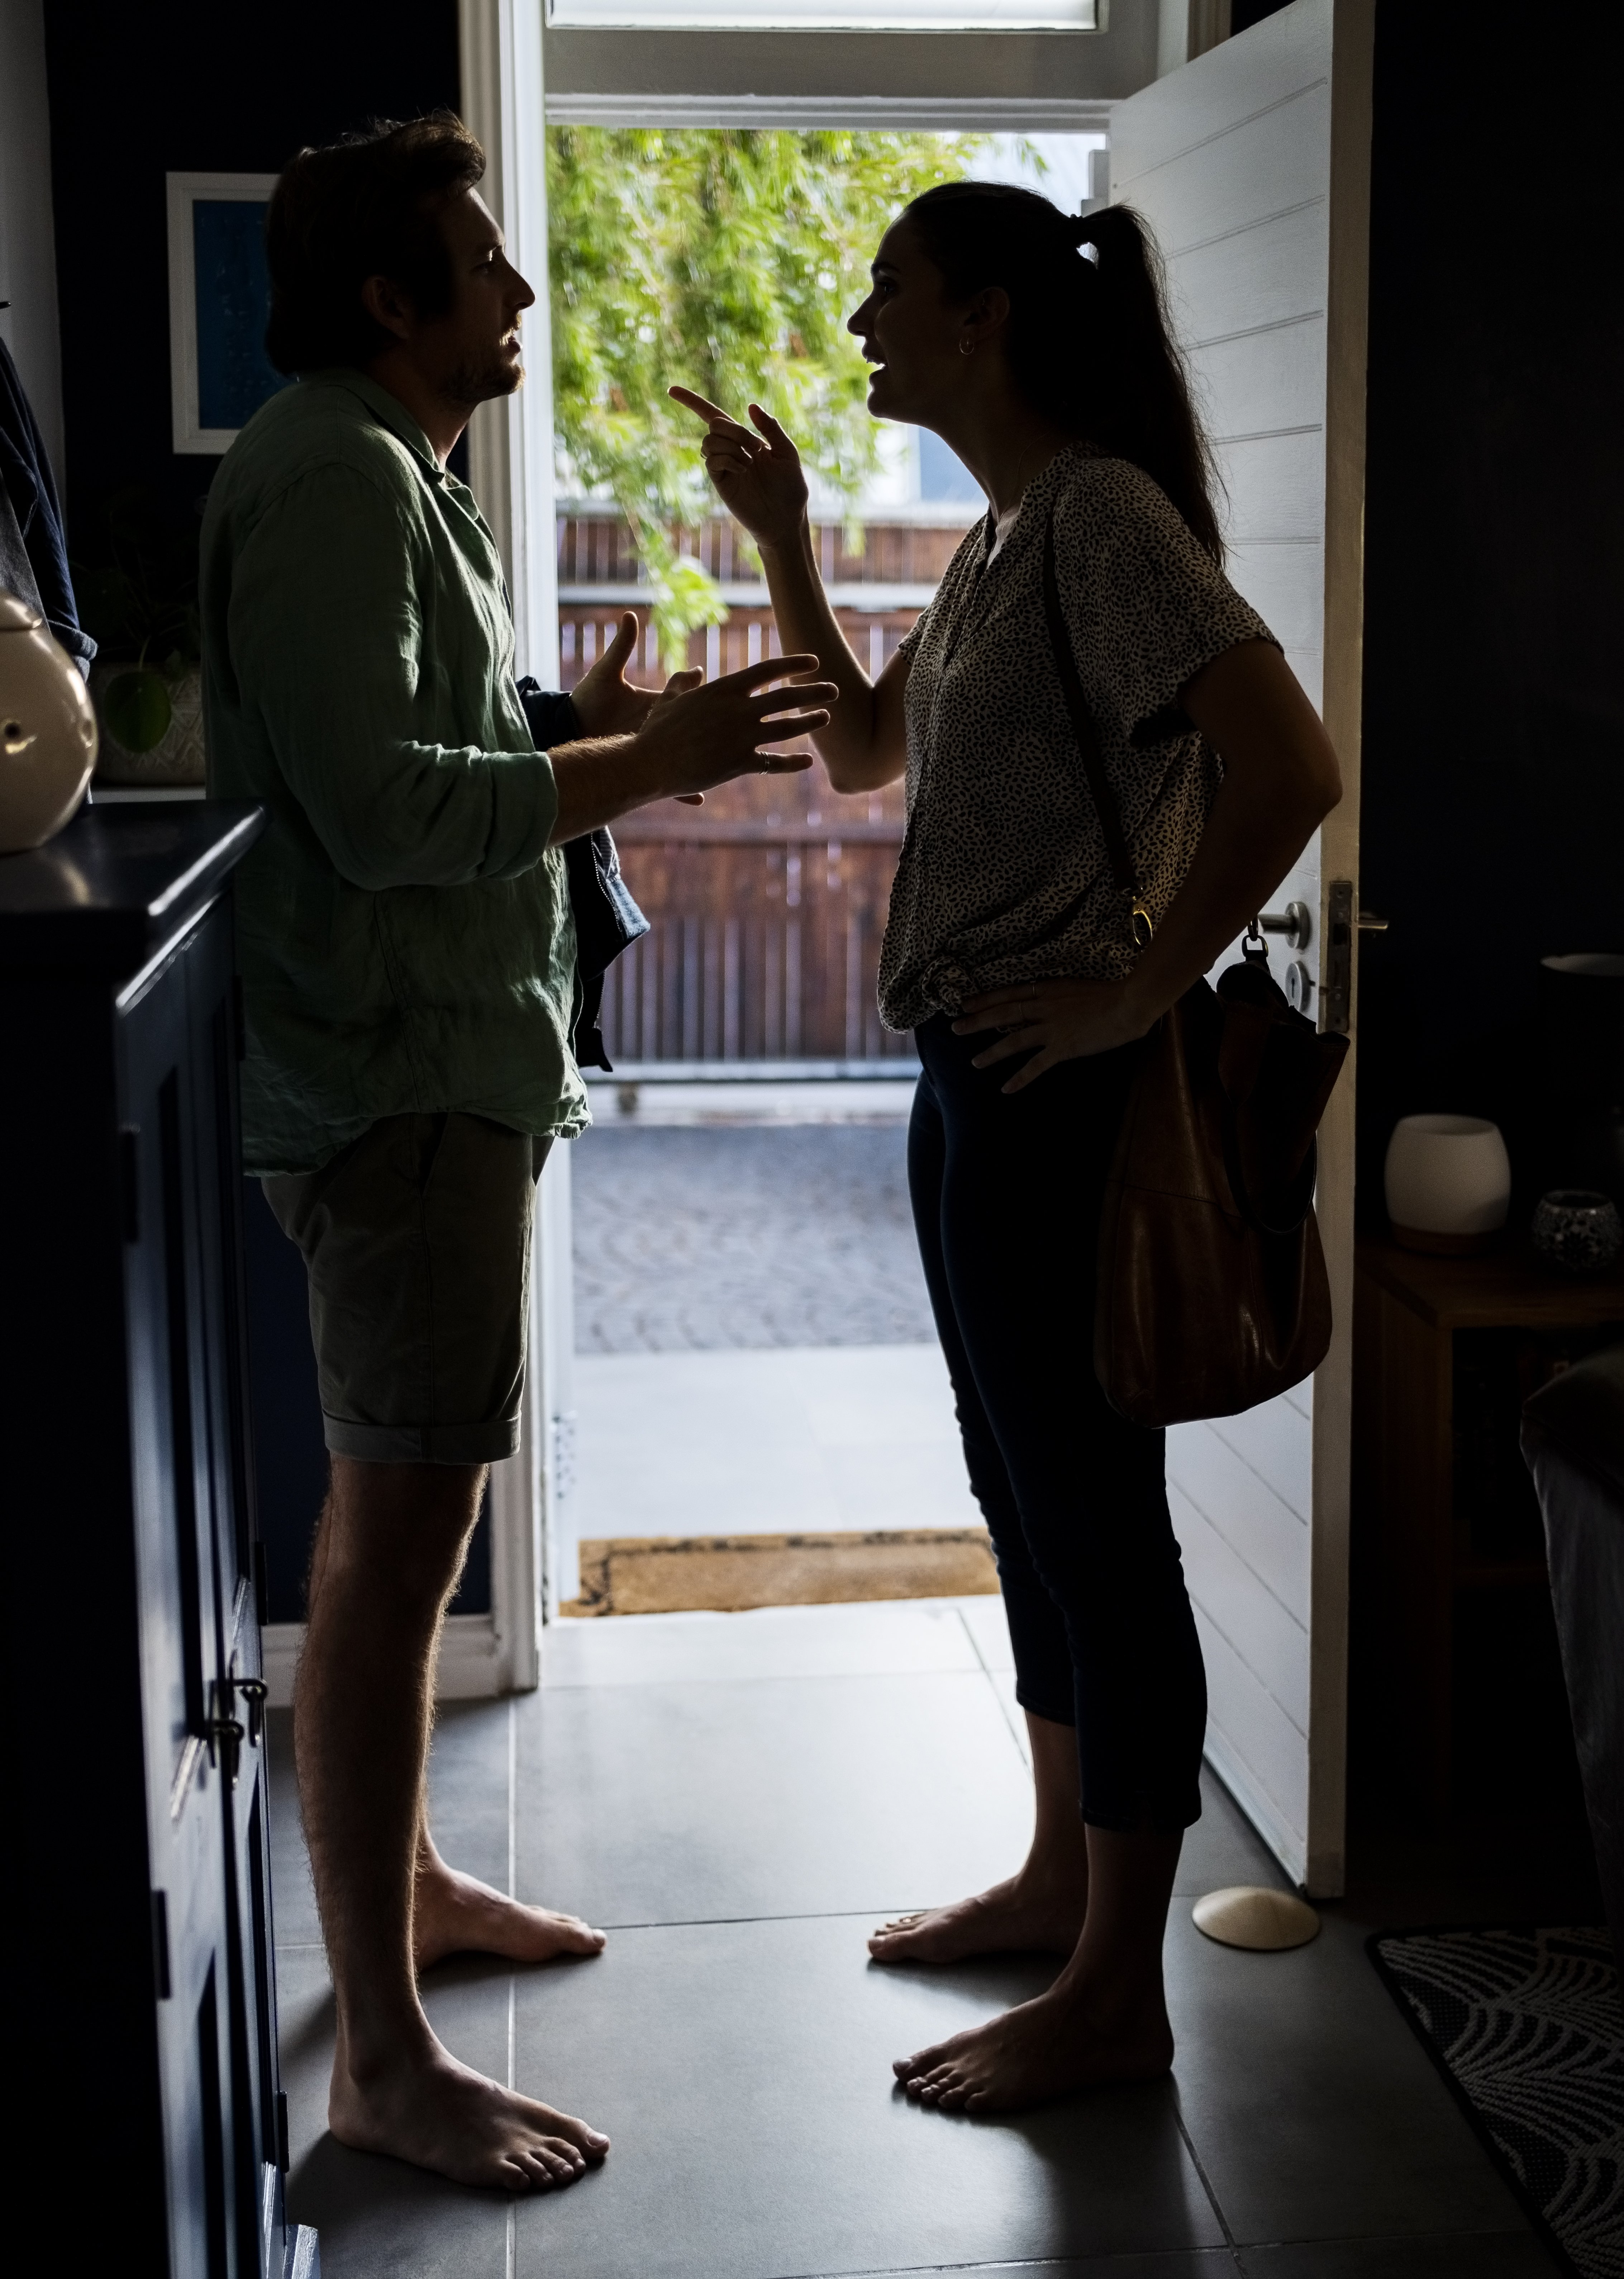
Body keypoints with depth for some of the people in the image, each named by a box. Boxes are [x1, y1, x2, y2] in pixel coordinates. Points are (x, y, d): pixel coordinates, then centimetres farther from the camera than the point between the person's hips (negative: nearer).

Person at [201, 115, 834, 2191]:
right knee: (399, 1544, -7)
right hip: (398, 1080, -11)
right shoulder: (333, 474, -16)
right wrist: (644, 768, -22)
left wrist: (582, 738, 10)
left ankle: (405, 1879, 35)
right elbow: (375, 806, -26)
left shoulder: (382, 469, 18)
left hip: (433, 1065, 11)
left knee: (397, 1510, 19)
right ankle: (382, 2059, 0)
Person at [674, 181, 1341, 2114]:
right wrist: (781, 540, 16)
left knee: (1094, 1516, -1)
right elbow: (861, 752, 25)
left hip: (1061, 1087, -10)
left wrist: (1146, 989, -21)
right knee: (1027, 1491, 18)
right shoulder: (998, 542, 14)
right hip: (976, 1077, 10)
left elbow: (1286, 767, -26)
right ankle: (1062, 1876, 34)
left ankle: (1116, 1994, 11)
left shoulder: (1103, 513, -15)